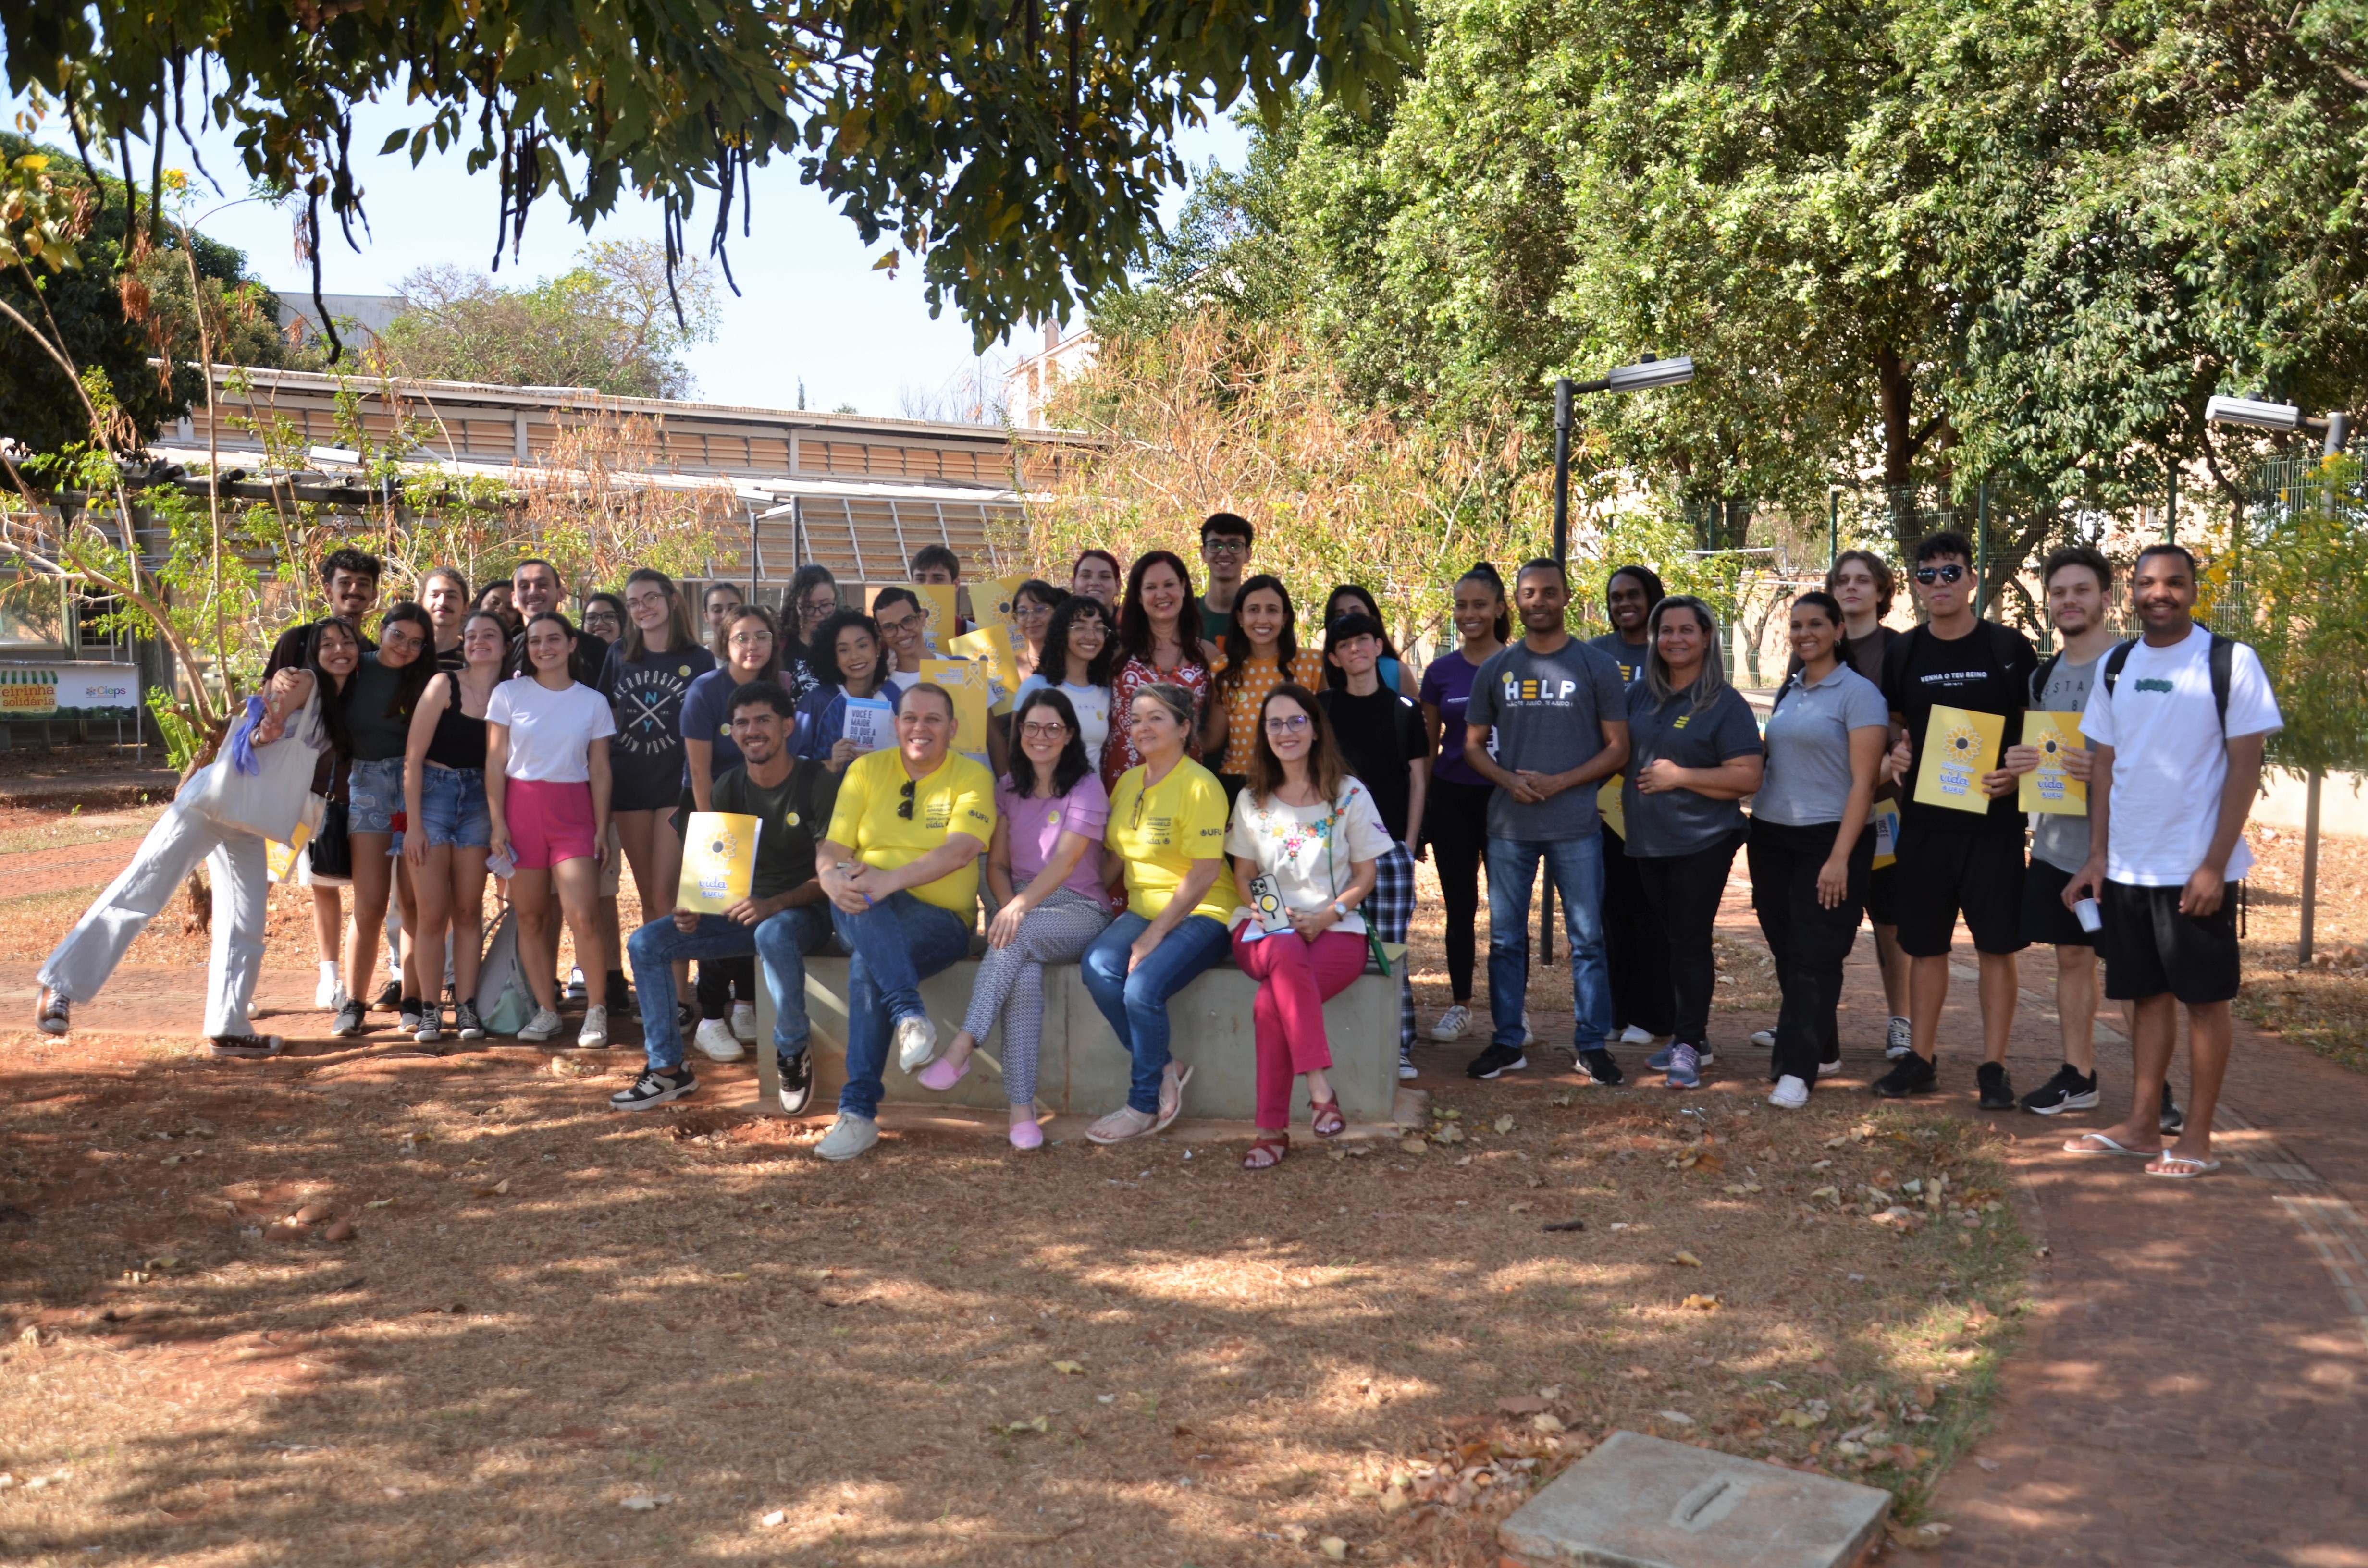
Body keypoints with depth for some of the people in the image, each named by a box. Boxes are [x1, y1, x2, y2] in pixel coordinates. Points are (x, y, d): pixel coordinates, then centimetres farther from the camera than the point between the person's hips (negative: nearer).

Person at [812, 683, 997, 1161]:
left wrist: (890, 881, -29)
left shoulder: (972, 777, 2)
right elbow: (832, 847, 4)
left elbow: (961, 851, -15)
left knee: (868, 963, -33)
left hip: (941, 920, -2)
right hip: (863, 915, 3)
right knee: (854, 890, -35)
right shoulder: (867, 770, 13)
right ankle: (910, 1014, -46)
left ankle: (859, 1111, -31)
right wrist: (832, 879, -22)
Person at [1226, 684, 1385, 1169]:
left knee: (1269, 1004, -33)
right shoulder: (1252, 799, 15)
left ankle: (1273, 1129, -25)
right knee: (1286, 953, -38)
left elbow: (1365, 874, 5)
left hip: (1336, 931, -2)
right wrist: (1263, 908, -6)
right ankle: (1319, 1089, -38)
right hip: (1264, 929, 2)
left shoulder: (1349, 794, 6)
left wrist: (1326, 916, -12)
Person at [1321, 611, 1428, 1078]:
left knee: (1390, 949, -3)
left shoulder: (1403, 709, 8)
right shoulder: (1323, 707, 8)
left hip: (1390, 845, 0)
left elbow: (1418, 781, 9)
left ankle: (1399, 1046, 3)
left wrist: (1408, 842, 2)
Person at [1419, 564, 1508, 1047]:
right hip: (1452, 798, 2)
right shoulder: (1440, 672, 5)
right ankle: (1460, 1006, 19)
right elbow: (1427, 746, 11)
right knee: (1459, 906, 8)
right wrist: (1419, 807, 8)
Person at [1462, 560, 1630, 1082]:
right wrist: (1510, 781, -9)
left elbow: (1618, 748, 0)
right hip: (1509, 824, 3)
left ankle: (1593, 1044, 11)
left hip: (1576, 825, -2)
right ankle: (1508, 1042, 17)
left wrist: (1557, 782, -12)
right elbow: (1474, 745, 12)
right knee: (1505, 937, 8)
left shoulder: (1596, 667, 2)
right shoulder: (1495, 670, 9)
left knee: (1587, 937, 2)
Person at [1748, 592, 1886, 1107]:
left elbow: (1863, 781, -12)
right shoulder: (1788, 692, 12)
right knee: (1785, 951, 9)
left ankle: (1796, 1069, -6)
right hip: (1771, 837, 7)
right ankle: (1822, 1051, 22)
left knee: (1814, 956, -6)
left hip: (1828, 838, -7)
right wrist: (1757, 835, 12)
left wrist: (1840, 857, -18)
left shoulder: (1858, 693, -7)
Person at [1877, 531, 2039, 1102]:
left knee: (1996, 945, 0)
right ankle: (1920, 1060, 19)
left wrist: (2017, 774, -14)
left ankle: (1993, 1066, 9)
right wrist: (1895, 752, -3)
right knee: (1924, 944, 9)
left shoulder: (2010, 648, -2)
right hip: (1923, 819, 3)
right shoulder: (1902, 655, 6)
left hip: (1993, 819, -3)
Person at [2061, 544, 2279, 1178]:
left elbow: (2245, 767, -9)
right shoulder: (2115, 666, 8)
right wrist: (2098, 855, 6)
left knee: (2204, 998, 2)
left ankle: (2197, 1138, 9)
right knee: (2147, 994, 11)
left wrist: (2214, 865, -14)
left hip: (2196, 869, -5)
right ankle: (2142, 1125, 19)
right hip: (2127, 867, 5)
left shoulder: (2231, 662, -7)